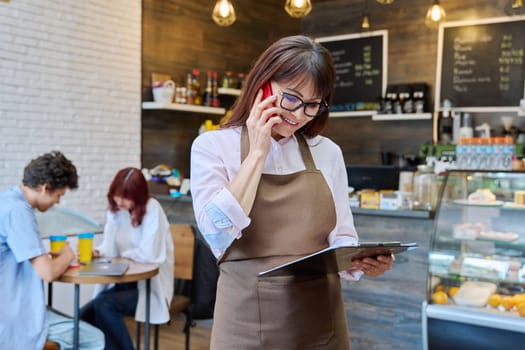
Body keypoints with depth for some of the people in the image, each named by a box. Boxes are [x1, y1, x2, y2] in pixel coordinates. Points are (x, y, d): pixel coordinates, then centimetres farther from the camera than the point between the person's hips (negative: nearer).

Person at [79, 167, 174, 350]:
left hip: (150, 286, -6)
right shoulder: (115, 210, 6)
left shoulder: (152, 209, -15)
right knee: (84, 314, -15)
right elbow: (109, 246, 4)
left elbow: (149, 254, -23)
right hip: (123, 282, 6)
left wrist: (124, 255, -7)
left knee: (103, 305, -27)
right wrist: (97, 252, -19)